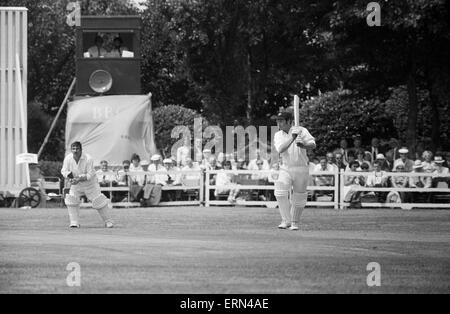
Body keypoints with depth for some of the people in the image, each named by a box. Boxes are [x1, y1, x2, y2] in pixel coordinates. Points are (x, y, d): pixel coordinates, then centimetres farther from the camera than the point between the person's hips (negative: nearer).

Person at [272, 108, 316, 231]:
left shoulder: (301, 130, -4)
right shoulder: (278, 135, 3)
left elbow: (313, 145, -16)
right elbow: (280, 149, -15)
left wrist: (303, 145, -37)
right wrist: (292, 138, -27)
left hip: (301, 169, -2)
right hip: (286, 169, 2)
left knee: (298, 198, 3)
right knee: (281, 192, -19)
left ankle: (295, 222, 21)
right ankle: (286, 220, -13)